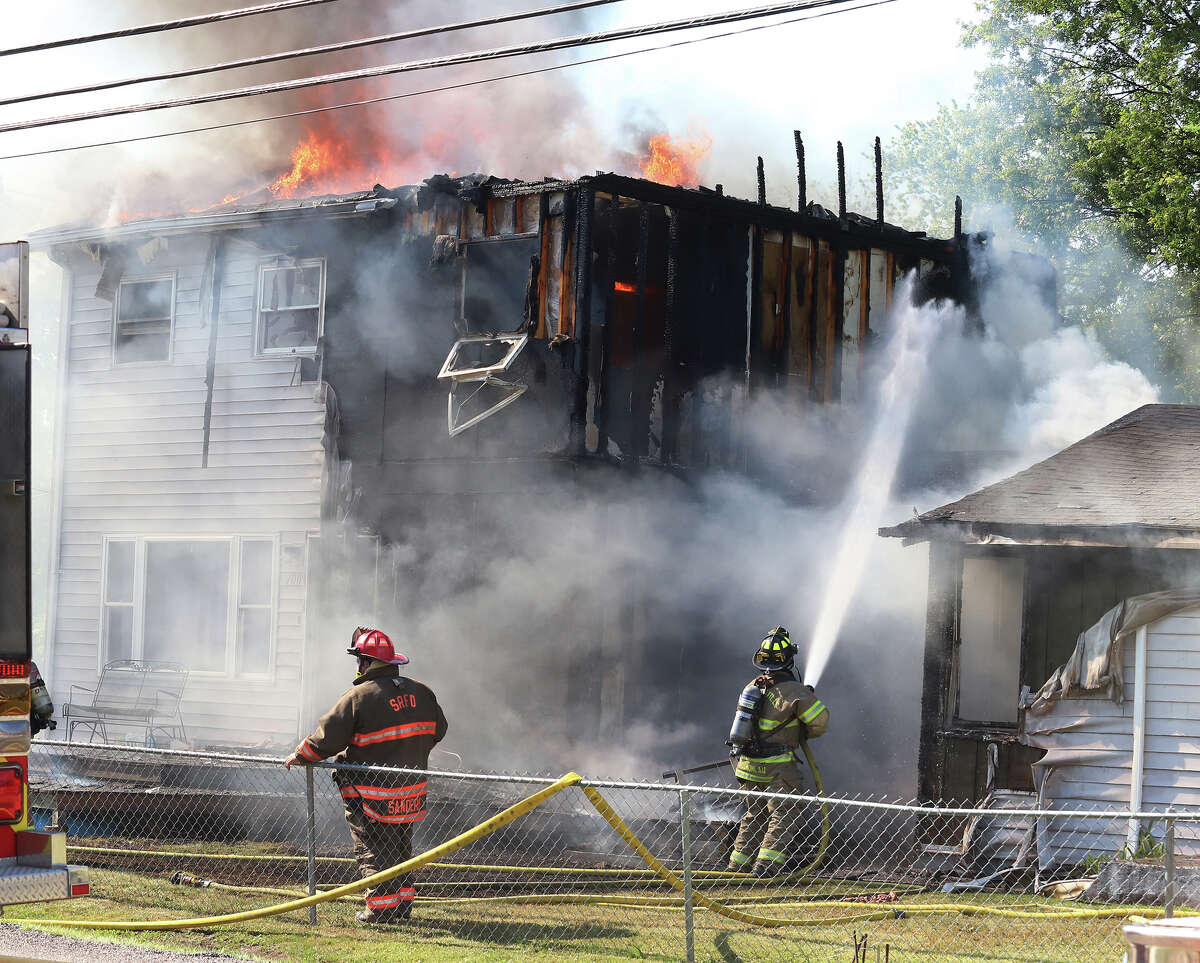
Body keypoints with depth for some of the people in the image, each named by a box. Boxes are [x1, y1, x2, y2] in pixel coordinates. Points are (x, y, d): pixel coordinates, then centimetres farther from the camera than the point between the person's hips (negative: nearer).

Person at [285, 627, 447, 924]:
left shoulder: (359, 696, -16)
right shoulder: (420, 692, 3)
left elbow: (327, 737, -13)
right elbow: (437, 730, 15)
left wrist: (299, 756, 3)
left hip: (372, 794, -6)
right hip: (412, 793, 6)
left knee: (372, 849, 1)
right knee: (401, 847, 18)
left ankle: (381, 907, -1)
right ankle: (403, 903, 21)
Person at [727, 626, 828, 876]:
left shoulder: (754, 686, 8)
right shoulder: (794, 691, -15)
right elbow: (821, 721, -13)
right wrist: (802, 735, 8)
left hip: (748, 766, 7)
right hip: (776, 768, -7)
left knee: (755, 815, 19)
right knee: (785, 814, -4)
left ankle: (738, 864, 20)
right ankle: (766, 864, -16)